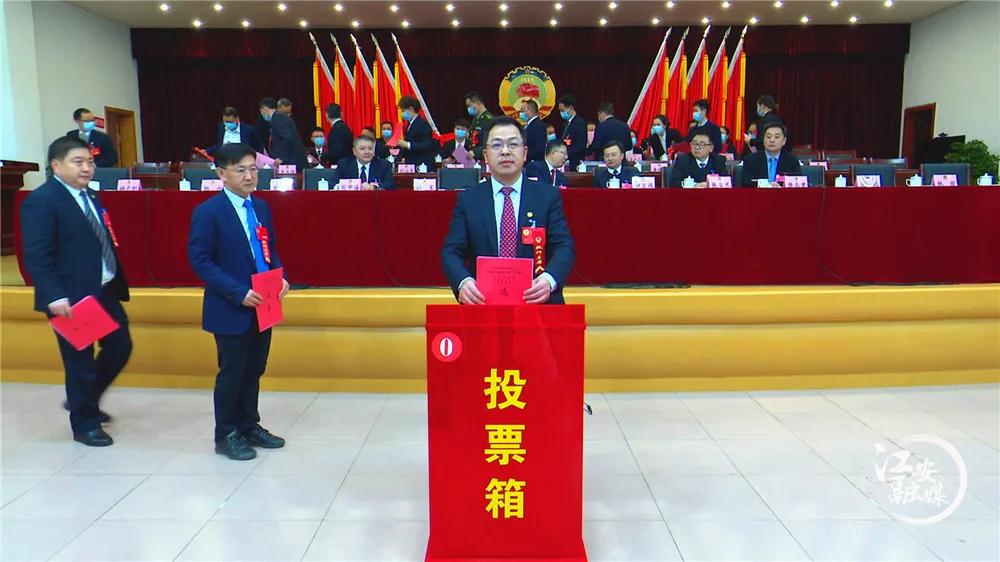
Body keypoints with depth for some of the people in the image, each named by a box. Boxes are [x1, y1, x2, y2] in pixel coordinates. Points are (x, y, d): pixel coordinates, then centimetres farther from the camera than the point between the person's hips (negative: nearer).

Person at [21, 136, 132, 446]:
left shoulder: (90, 198, 13)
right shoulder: (40, 201, -13)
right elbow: (36, 256, -18)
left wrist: (117, 281, 12)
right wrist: (54, 296, -26)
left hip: (104, 291, 8)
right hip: (71, 299, -8)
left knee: (120, 347, 13)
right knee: (80, 360, 5)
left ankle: (84, 400, 37)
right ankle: (85, 423, 23)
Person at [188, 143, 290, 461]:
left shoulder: (261, 207, 9)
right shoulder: (208, 212, -11)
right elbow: (200, 261, -14)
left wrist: (280, 278, -2)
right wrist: (238, 292, -21)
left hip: (262, 305, 6)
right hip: (231, 309, -6)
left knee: (254, 369, 16)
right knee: (232, 373, 4)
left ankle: (249, 426, 31)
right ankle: (226, 435, 20)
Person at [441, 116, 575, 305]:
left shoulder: (548, 196, 9)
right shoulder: (467, 200, 10)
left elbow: (564, 247, 1)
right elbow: (451, 251, 3)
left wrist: (549, 280, -21)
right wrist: (463, 282, -20)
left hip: (536, 302, 0)